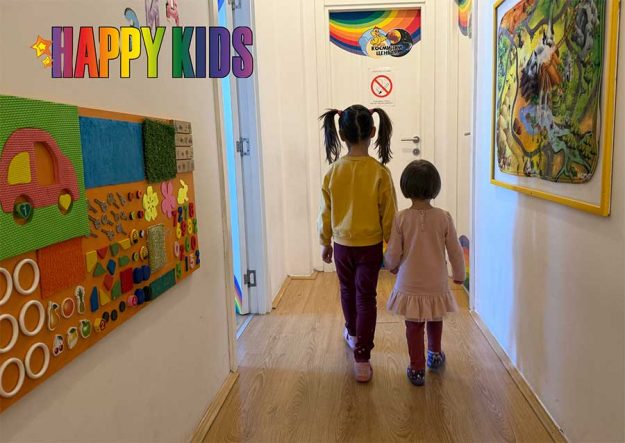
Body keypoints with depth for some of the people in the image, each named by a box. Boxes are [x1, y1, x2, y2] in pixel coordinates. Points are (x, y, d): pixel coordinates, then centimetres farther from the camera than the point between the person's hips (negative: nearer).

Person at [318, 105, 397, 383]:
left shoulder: (333, 170, -8)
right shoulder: (379, 171, -15)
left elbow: (326, 211, 0)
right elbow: (389, 213, -10)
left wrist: (325, 242, 13)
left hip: (342, 244, 3)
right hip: (370, 245, -2)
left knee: (347, 290, 23)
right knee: (366, 298, 5)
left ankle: (353, 334, 47)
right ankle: (361, 358, 4)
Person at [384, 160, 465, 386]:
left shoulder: (401, 218, -15)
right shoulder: (444, 217, -12)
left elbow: (393, 255, -10)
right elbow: (456, 252, -3)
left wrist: (392, 266, 13)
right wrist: (459, 274, 14)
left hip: (410, 284, -2)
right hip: (436, 284, 2)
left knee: (414, 326, 13)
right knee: (435, 321, 26)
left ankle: (417, 369, 20)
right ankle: (435, 355, 46)